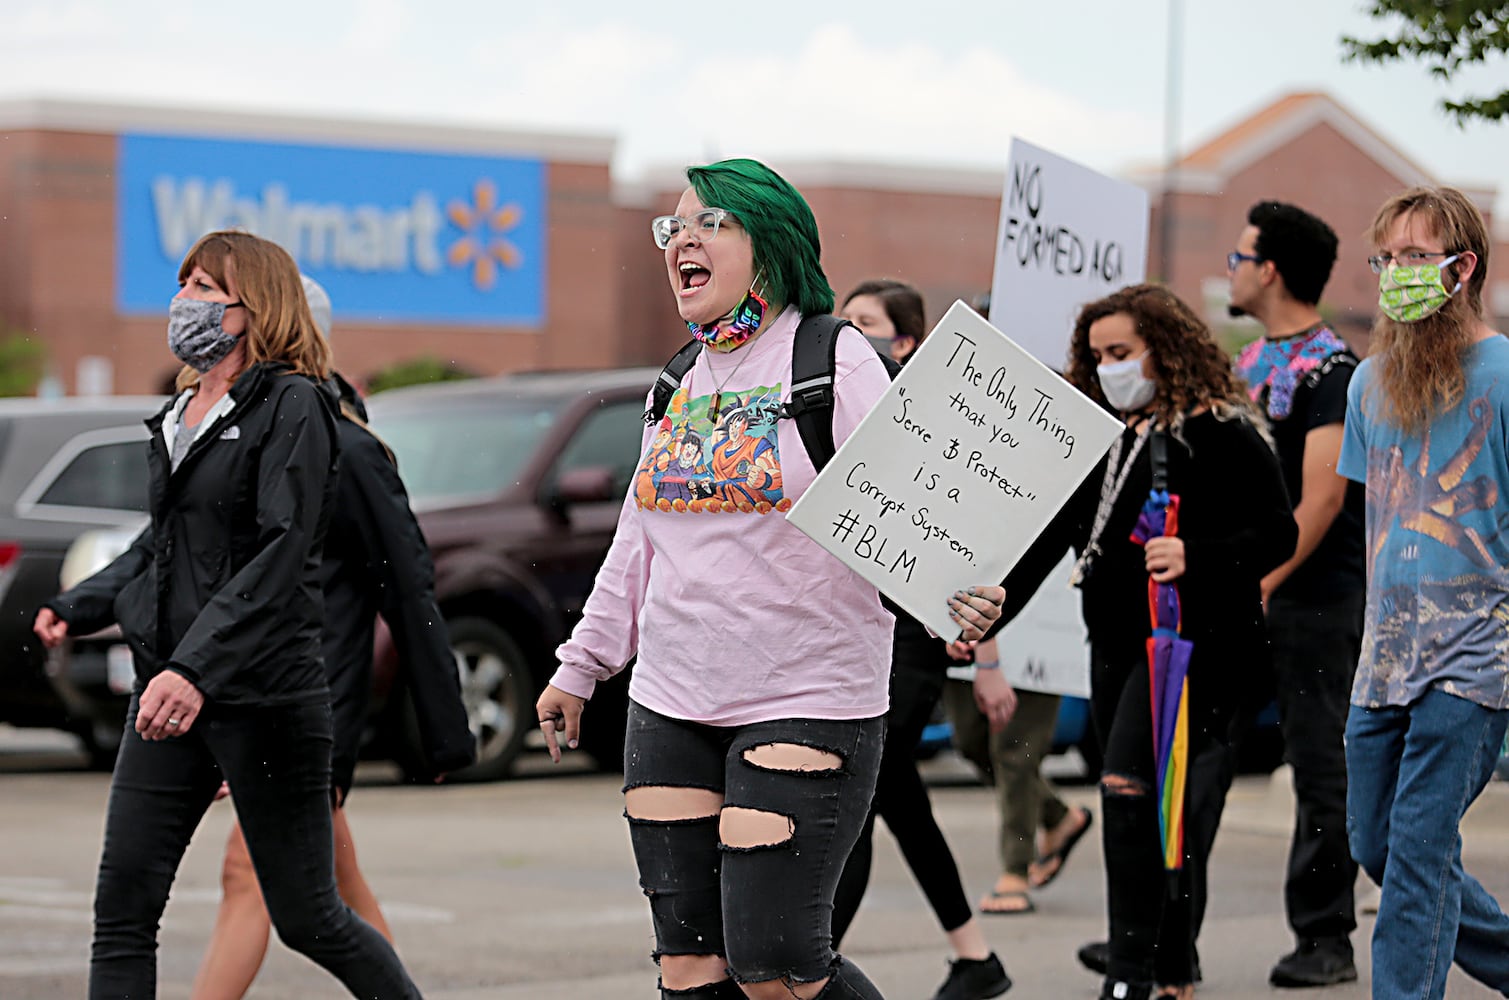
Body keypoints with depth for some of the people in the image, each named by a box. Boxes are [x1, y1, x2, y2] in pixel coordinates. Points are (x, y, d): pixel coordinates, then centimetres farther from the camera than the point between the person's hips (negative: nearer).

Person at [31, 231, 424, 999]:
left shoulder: (292, 407, -9)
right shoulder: (181, 416, 14)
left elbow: (278, 559, -19)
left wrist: (197, 669, -28)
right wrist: (77, 609, 12)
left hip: (265, 695, -7)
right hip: (168, 688, 7)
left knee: (307, 918, 2)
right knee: (122, 907, -2)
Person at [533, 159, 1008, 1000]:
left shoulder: (837, 362, -7)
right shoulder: (682, 384, 14)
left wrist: (959, 594, -35)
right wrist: (582, 666, 26)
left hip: (808, 702, -7)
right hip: (672, 707, 7)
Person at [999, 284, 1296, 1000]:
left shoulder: (1220, 434, -8)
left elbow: (1278, 533, -11)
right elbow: (1049, 539, 14)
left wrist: (1195, 558, -27)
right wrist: (986, 617, 4)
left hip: (1198, 643, -8)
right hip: (1117, 645, 8)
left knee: (1130, 789, -18)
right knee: (1154, 807, 9)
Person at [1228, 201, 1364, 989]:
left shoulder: (1330, 368, -11)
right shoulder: (1250, 362, 15)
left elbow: (1323, 497, -18)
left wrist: (1261, 585, -22)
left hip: (1316, 597, -8)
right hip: (1245, 596, 8)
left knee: (1319, 765, -2)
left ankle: (1324, 937, 5)